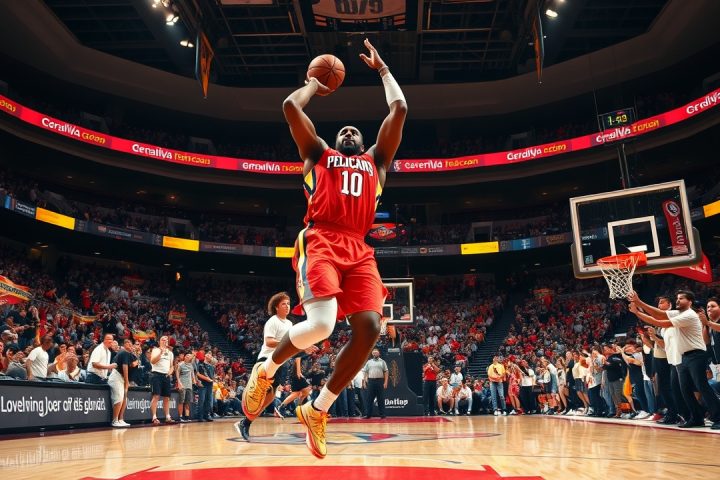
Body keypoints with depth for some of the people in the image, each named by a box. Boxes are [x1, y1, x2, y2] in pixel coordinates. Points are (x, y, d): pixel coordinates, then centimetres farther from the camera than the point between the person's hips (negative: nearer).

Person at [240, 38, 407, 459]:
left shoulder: (376, 161, 29)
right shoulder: (318, 153, 22)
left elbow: (399, 111, 26)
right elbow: (290, 106, 13)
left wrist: (382, 70, 37)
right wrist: (313, 85, 32)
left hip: (359, 251, 4)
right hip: (320, 243, -4)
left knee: (370, 328, -15)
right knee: (321, 324, -26)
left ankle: (317, 410, 4)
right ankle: (266, 371, 7)